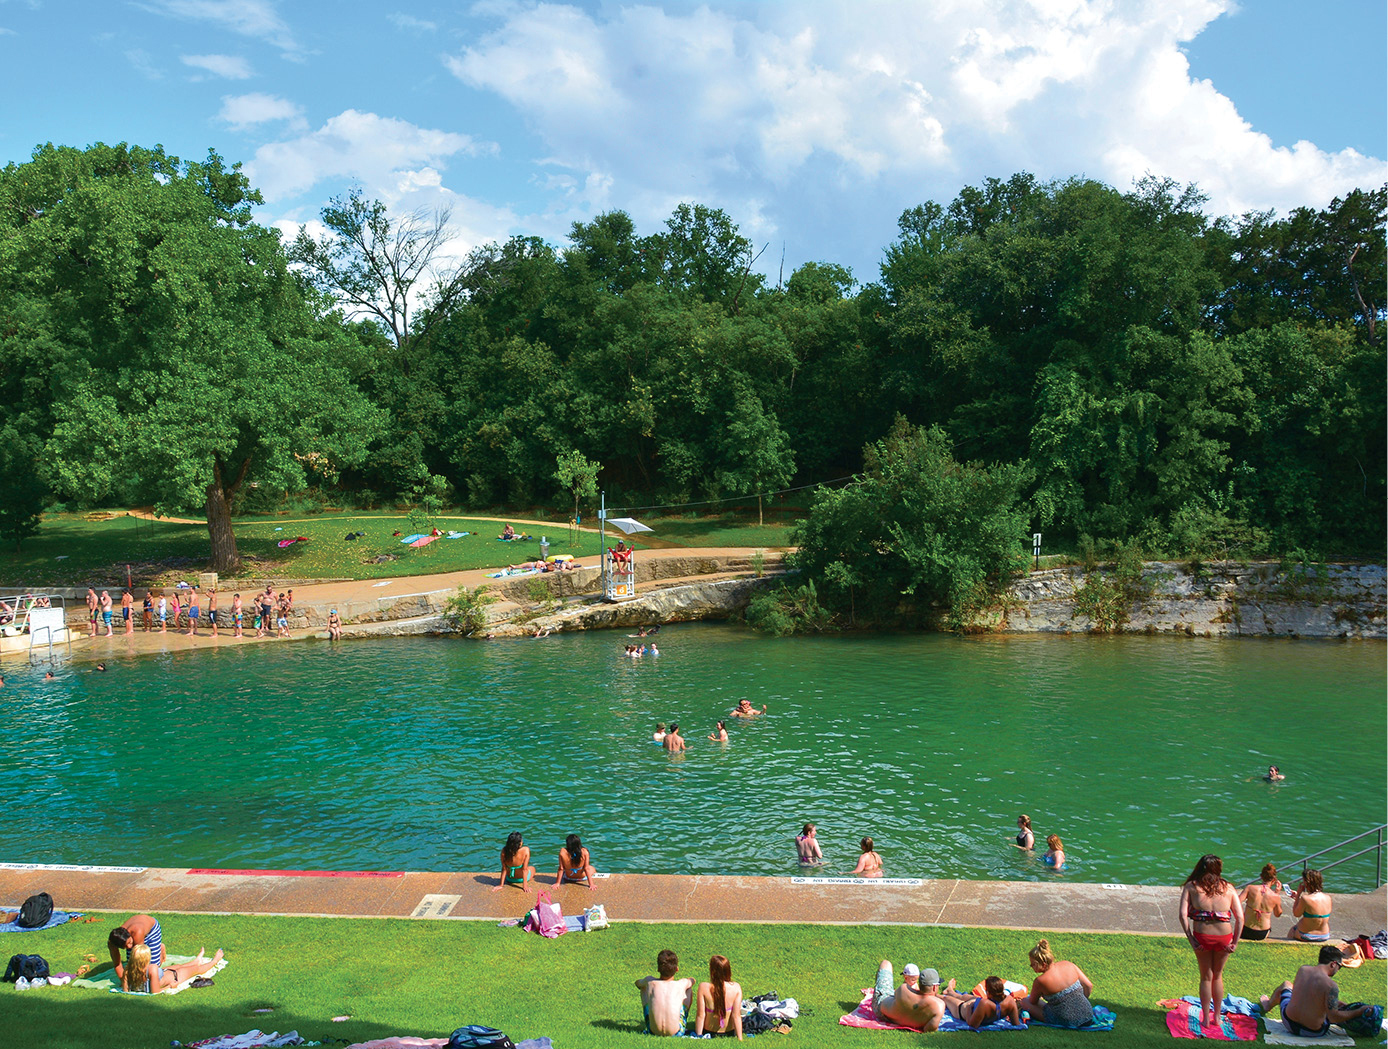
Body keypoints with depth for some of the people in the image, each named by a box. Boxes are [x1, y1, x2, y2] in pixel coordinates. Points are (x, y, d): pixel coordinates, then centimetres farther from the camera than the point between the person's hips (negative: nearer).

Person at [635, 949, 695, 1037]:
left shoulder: (650, 982, -4)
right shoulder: (681, 984, -6)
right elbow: (692, 980, 22)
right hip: (676, 1032, -1)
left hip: (653, 1031, 1)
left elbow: (637, 983, 23)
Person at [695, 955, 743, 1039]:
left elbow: (700, 1015, -17)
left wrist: (699, 1036, -5)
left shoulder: (703, 988, -23)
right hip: (729, 1033, 1)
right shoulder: (736, 988, -20)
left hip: (709, 1031, -1)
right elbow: (736, 1016, -17)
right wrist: (740, 1039, -9)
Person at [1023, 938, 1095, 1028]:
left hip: (1067, 1022, -4)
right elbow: (1089, 986, 2)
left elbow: (1032, 1002, 0)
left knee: (1025, 1002, 6)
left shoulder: (1040, 981, -19)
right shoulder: (1068, 965, -8)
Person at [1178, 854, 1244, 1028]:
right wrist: (1235, 942, 1)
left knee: (1206, 977, 18)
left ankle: (1205, 1019, 25)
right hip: (1224, 938, 1)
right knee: (1218, 975, 23)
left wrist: (1191, 939, -6)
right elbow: (1240, 917, -1)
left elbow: (1183, 915, -8)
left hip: (1202, 937, -1)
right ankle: (1217, 1016, 33)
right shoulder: (1228, 888, 6)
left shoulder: (1191, 886, 3)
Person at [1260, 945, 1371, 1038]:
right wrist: (1359, 1012, -10)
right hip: (1313, 1032, -4)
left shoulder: (1302, 969, -6)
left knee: (1286, 985, 34)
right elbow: (1333, 1017, -20)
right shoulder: (1331, 985, -24)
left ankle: (1267, 1005, 62)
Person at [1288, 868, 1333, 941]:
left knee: (1291, 930, 28)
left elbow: (1296, 914, -12)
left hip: (1306, 936, -5)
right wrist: (1298, 897, 18)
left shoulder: (1305, 899, -27)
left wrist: (1298, 894, -10)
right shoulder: (1327, 898, -8)